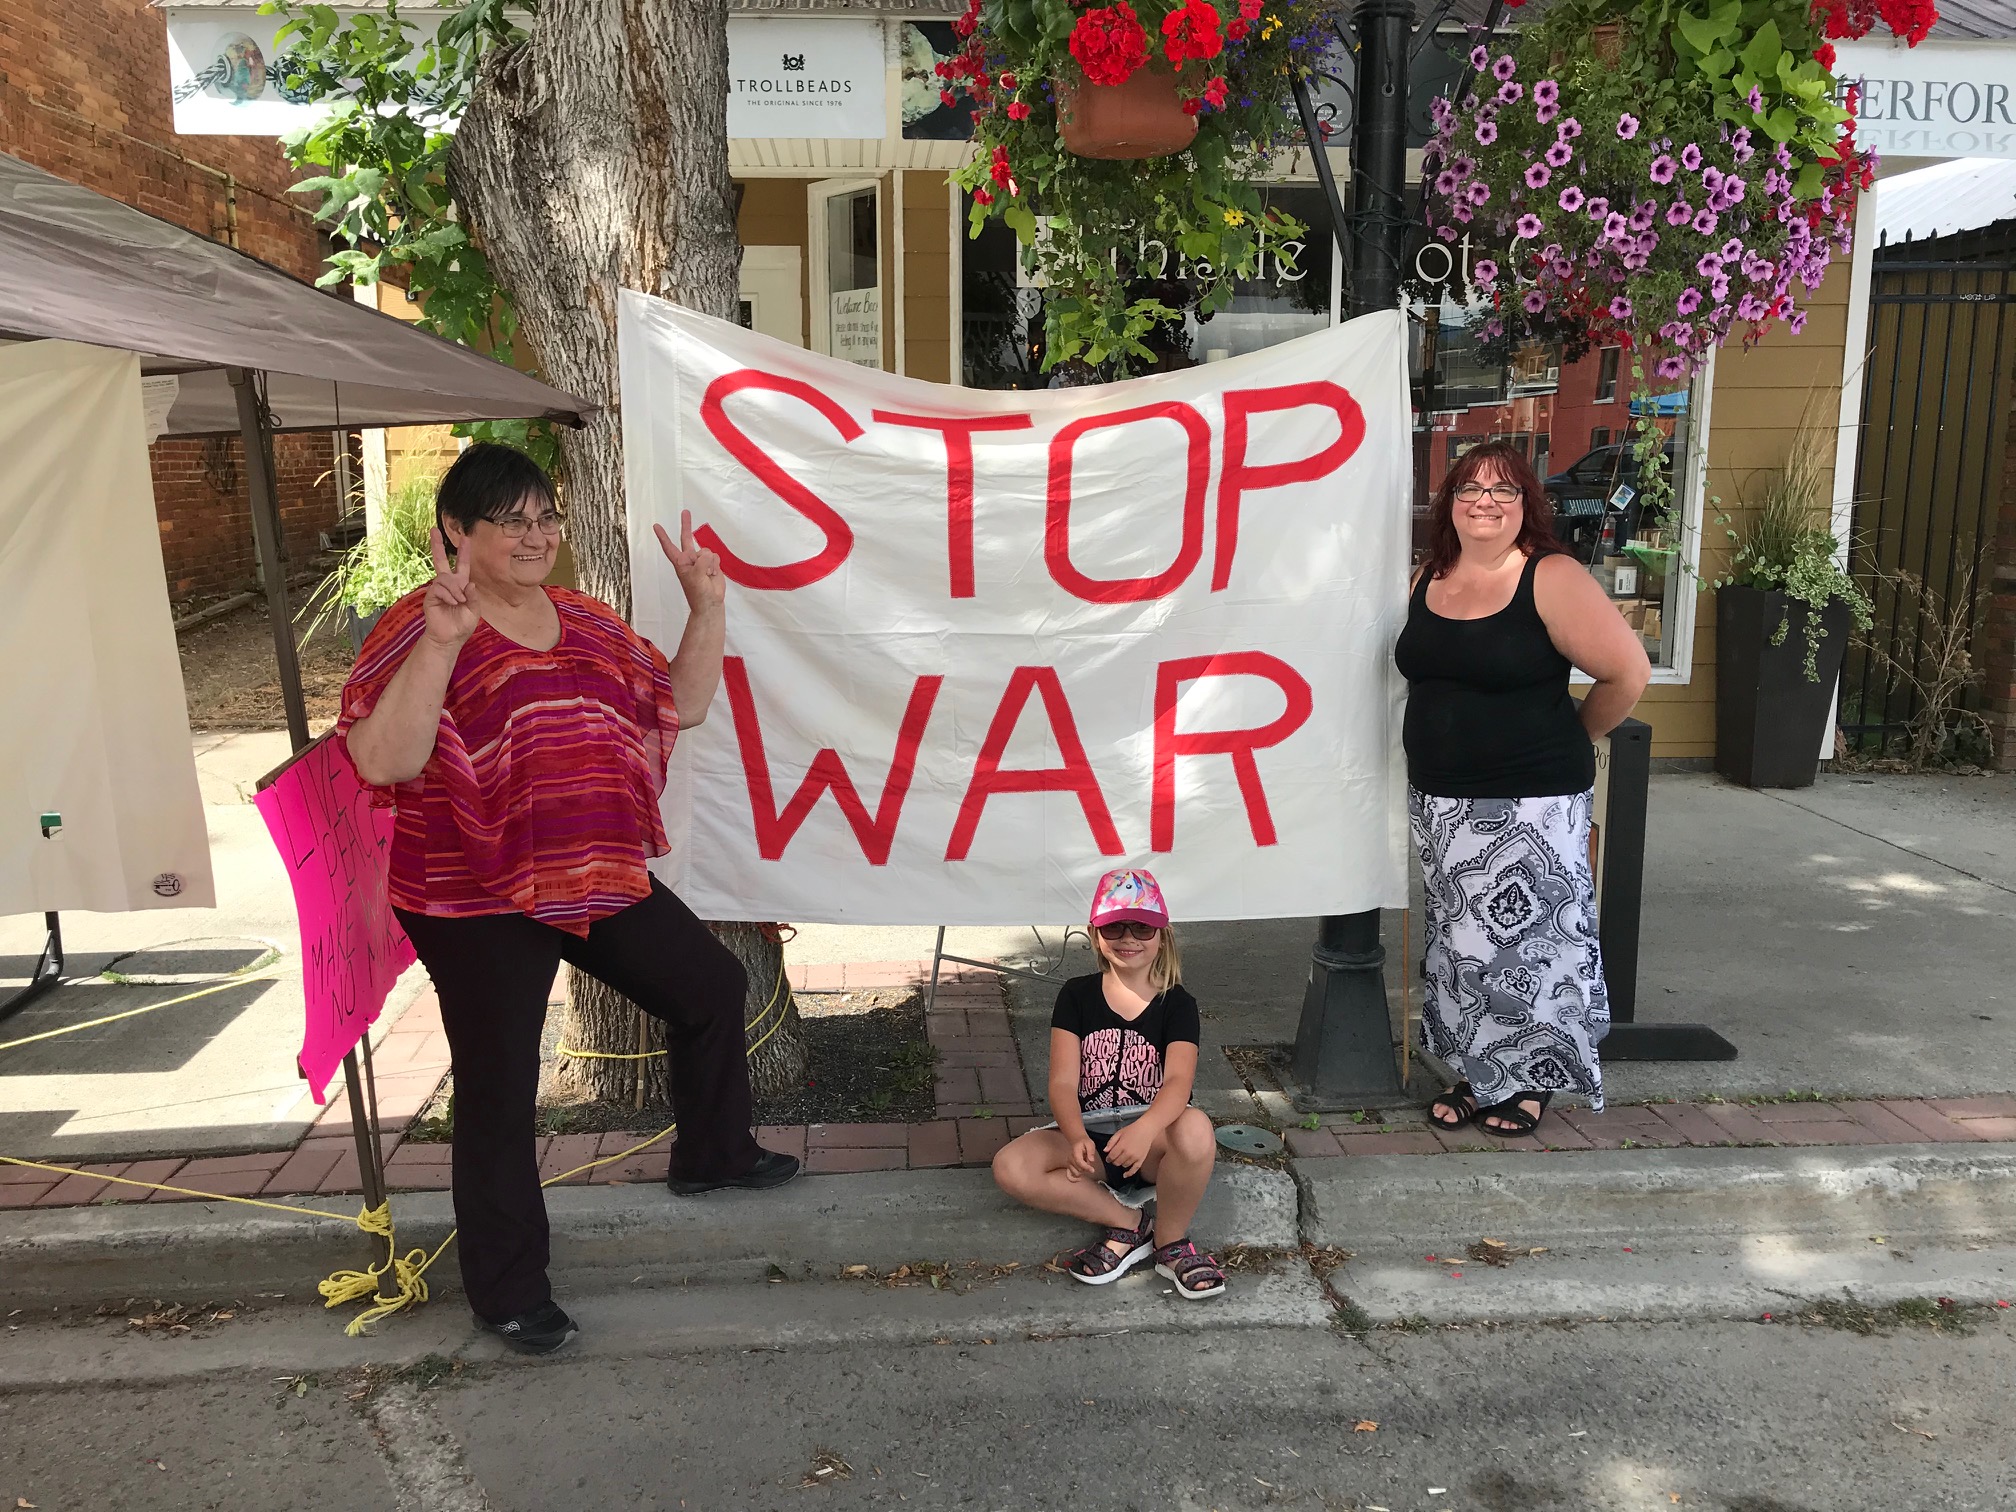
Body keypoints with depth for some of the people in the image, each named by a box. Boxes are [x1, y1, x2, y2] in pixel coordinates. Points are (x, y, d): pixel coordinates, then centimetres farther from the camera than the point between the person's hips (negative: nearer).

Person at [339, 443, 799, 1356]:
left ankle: (712, 1153, 37)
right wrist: (441, 641, -34)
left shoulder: (585, 621, 8)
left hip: (597, 880, 7)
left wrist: (706, 608, 1)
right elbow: (382, 762, -26)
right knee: (499, 1088, 4)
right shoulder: (418, 631, -12)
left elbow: (682, 705, 12)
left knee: (711, 984, 13)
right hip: (477, 903, -6)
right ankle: (506, 1290, 23)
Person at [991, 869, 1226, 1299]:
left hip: (1152, 1139, -2)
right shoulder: (1077, 995, 2)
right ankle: (1128, 1222, -14)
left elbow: (1179, 1081, -21)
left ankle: (1171, 1240, -12)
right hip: (1089, 1138, 2)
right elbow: (1063, 1082, -9)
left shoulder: (1177, 1004, -2)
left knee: (1195, 1128, -37)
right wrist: (1076, 1138, -32)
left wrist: (1144, 1129, -44)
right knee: (1010, 1168, -26)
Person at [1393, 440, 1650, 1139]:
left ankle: (1527, 1082, 21)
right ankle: (1478, 1076, 28)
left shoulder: (1552, 580, -12)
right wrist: (1449, 741, 13)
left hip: (1531, 802, -6)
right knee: (1461, 942, 13)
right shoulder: (1427, 580, 6)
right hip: (1439, 798, 6)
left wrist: (1569, 738, 1)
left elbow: (1628, 671, -11)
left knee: (1525, 938, 2)